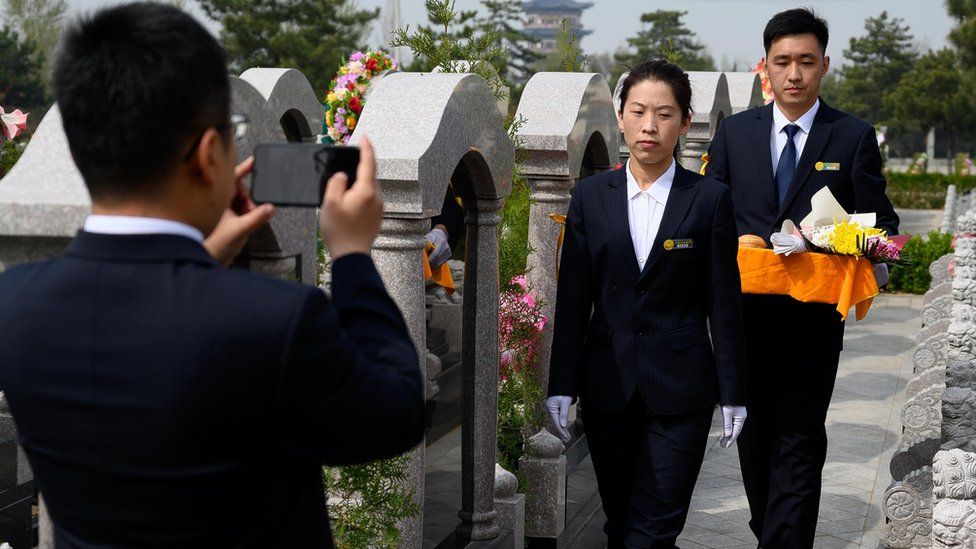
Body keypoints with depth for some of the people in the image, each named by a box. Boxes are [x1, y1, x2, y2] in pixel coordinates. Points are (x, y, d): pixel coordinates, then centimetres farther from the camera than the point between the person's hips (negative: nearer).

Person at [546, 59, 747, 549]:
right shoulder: (590, 196, 3)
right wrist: (560, 385, 1)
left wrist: (732, 392, -1)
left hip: (680, 387, -2)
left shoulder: (709, 199, -3)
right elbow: (572, 298, 4)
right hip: (608, 383, 3)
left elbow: (724, 302, -1)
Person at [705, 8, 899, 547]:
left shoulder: (854, 137, 0)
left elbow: (879, 220, 1)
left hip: (812, 316, -3)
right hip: (744, 313, 3)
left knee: (799, 442, -4)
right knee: (754, 435, 16)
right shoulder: (734, 132, 6)